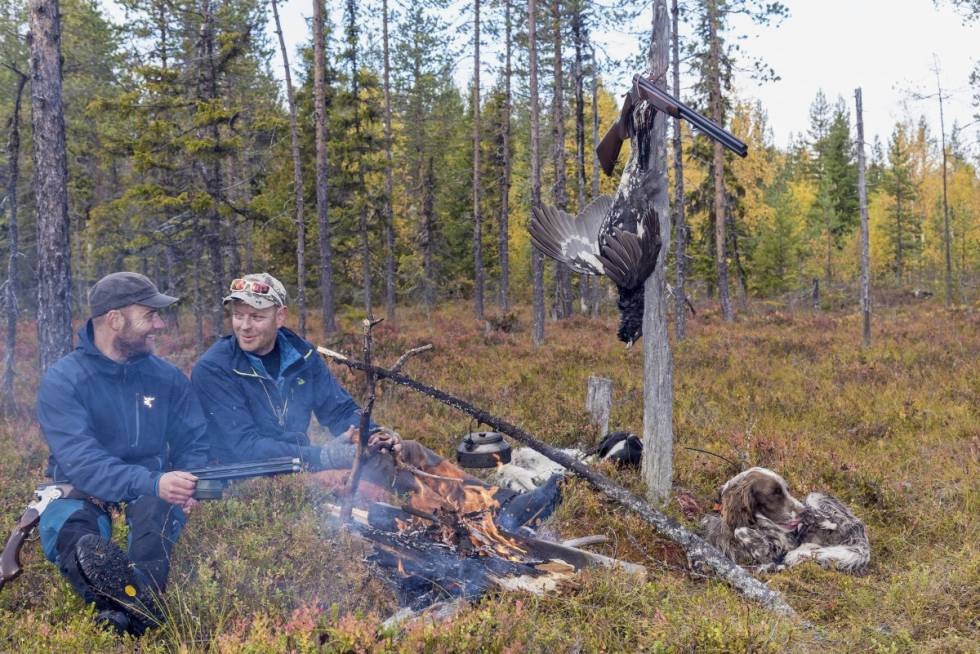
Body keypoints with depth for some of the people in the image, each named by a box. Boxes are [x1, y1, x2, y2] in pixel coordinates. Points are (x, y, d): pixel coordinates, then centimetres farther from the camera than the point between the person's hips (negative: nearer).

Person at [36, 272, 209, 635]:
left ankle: (136, 604, -55)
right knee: (63, 523, -35)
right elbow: (80, 460, -21)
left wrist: (188, 484, -21)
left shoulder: (168, 378, 5)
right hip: (83, 495, -2)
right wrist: (152, 483, -37)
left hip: (150, 493, 2)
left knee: (160, 508, -32)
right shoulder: (62, 380, -8)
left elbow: (194, 443, 4)